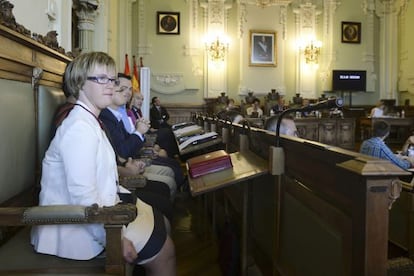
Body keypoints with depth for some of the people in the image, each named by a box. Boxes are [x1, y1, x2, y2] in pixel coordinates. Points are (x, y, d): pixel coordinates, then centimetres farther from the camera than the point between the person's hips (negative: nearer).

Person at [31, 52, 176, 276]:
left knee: (161, 222, 16)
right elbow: (83, 197, -28)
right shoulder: (79, 127, -23)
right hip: (76, 229, -10)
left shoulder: (90, 121, 10)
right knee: (164, 251, -7)